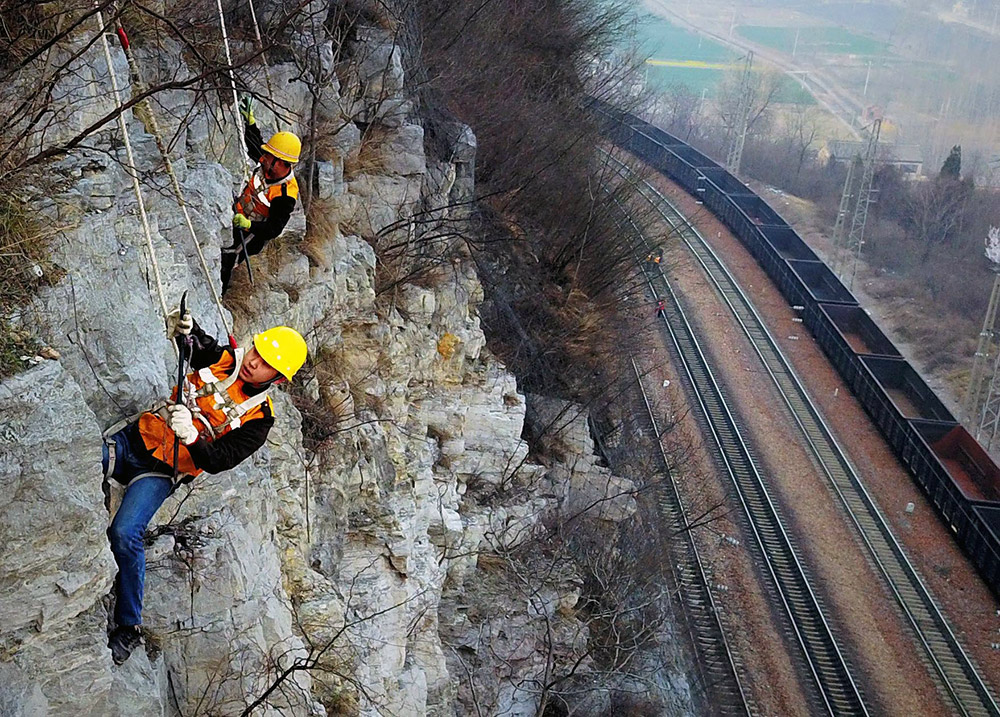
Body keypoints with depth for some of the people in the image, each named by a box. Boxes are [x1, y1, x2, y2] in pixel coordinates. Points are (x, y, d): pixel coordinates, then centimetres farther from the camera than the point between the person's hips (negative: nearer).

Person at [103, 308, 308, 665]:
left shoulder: (258, 419, -9)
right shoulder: (222, 358, 1)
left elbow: (217, 461, -17)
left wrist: (191, 436, -37)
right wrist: (182, 329, -18)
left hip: (160, 471, -5)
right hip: (133, 436, 5)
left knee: (124, 533, -23)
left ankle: (128, 627, -7)